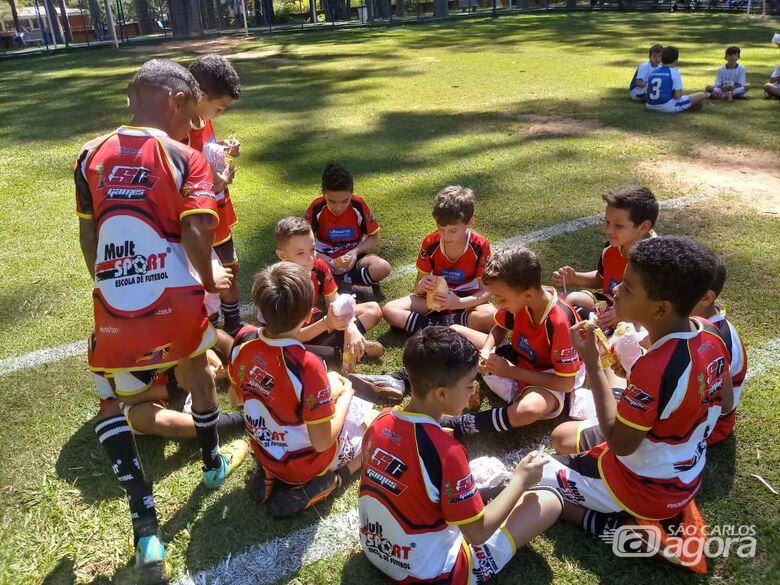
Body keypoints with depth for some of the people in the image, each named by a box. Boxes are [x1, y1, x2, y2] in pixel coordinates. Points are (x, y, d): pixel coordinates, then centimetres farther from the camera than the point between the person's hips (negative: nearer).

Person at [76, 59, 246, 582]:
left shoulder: (91, 156, 6)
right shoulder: (185, 158, -6)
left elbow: (87, 238, 9)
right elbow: (195, 234, -16)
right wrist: (209, 281, 3)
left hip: (115, 311, 2)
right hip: (175, 303, -1)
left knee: (112, 406, 21)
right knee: (196, 369, 29)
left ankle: (145, 522, 10)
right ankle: (214, 463, 48)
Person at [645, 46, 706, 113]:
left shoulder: (653, 73, 8)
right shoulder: (674, 73, -7)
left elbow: (648, 92, 10)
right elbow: (678, 96, -12)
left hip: (651, 107, 6)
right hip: (668, 107, -6)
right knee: (702, 95, 2)